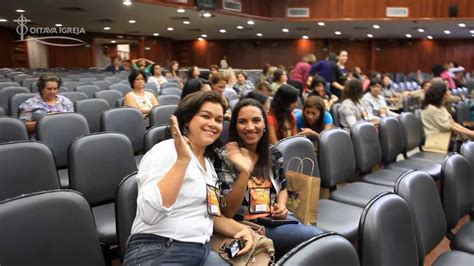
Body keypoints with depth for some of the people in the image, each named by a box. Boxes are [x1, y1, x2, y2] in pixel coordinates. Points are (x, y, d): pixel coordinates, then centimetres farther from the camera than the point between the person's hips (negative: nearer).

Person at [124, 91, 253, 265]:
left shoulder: (207, 162, 11)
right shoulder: (166, 151, -12)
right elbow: (149, 214, -25)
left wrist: (240, 229, 1)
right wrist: (182, 160, -28)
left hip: (201, 251, 7)